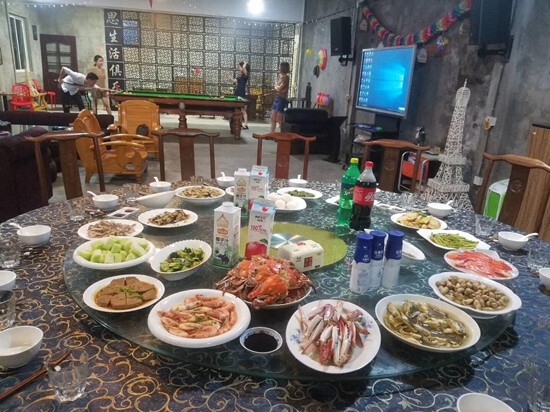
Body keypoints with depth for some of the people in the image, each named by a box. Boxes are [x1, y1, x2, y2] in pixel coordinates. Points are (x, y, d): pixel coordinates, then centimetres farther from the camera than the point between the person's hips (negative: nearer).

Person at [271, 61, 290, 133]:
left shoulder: (285, 77, -12)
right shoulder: (279, 76, 12)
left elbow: (279, 88, -15)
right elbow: (277, 88, 9)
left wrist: (277, 87, 4)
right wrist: (278, 88, -10)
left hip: (282, 99, -8)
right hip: (277, 98, 8)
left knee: (279, 120, -4)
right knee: (273, 119, 10)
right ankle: (271, 134, 18)